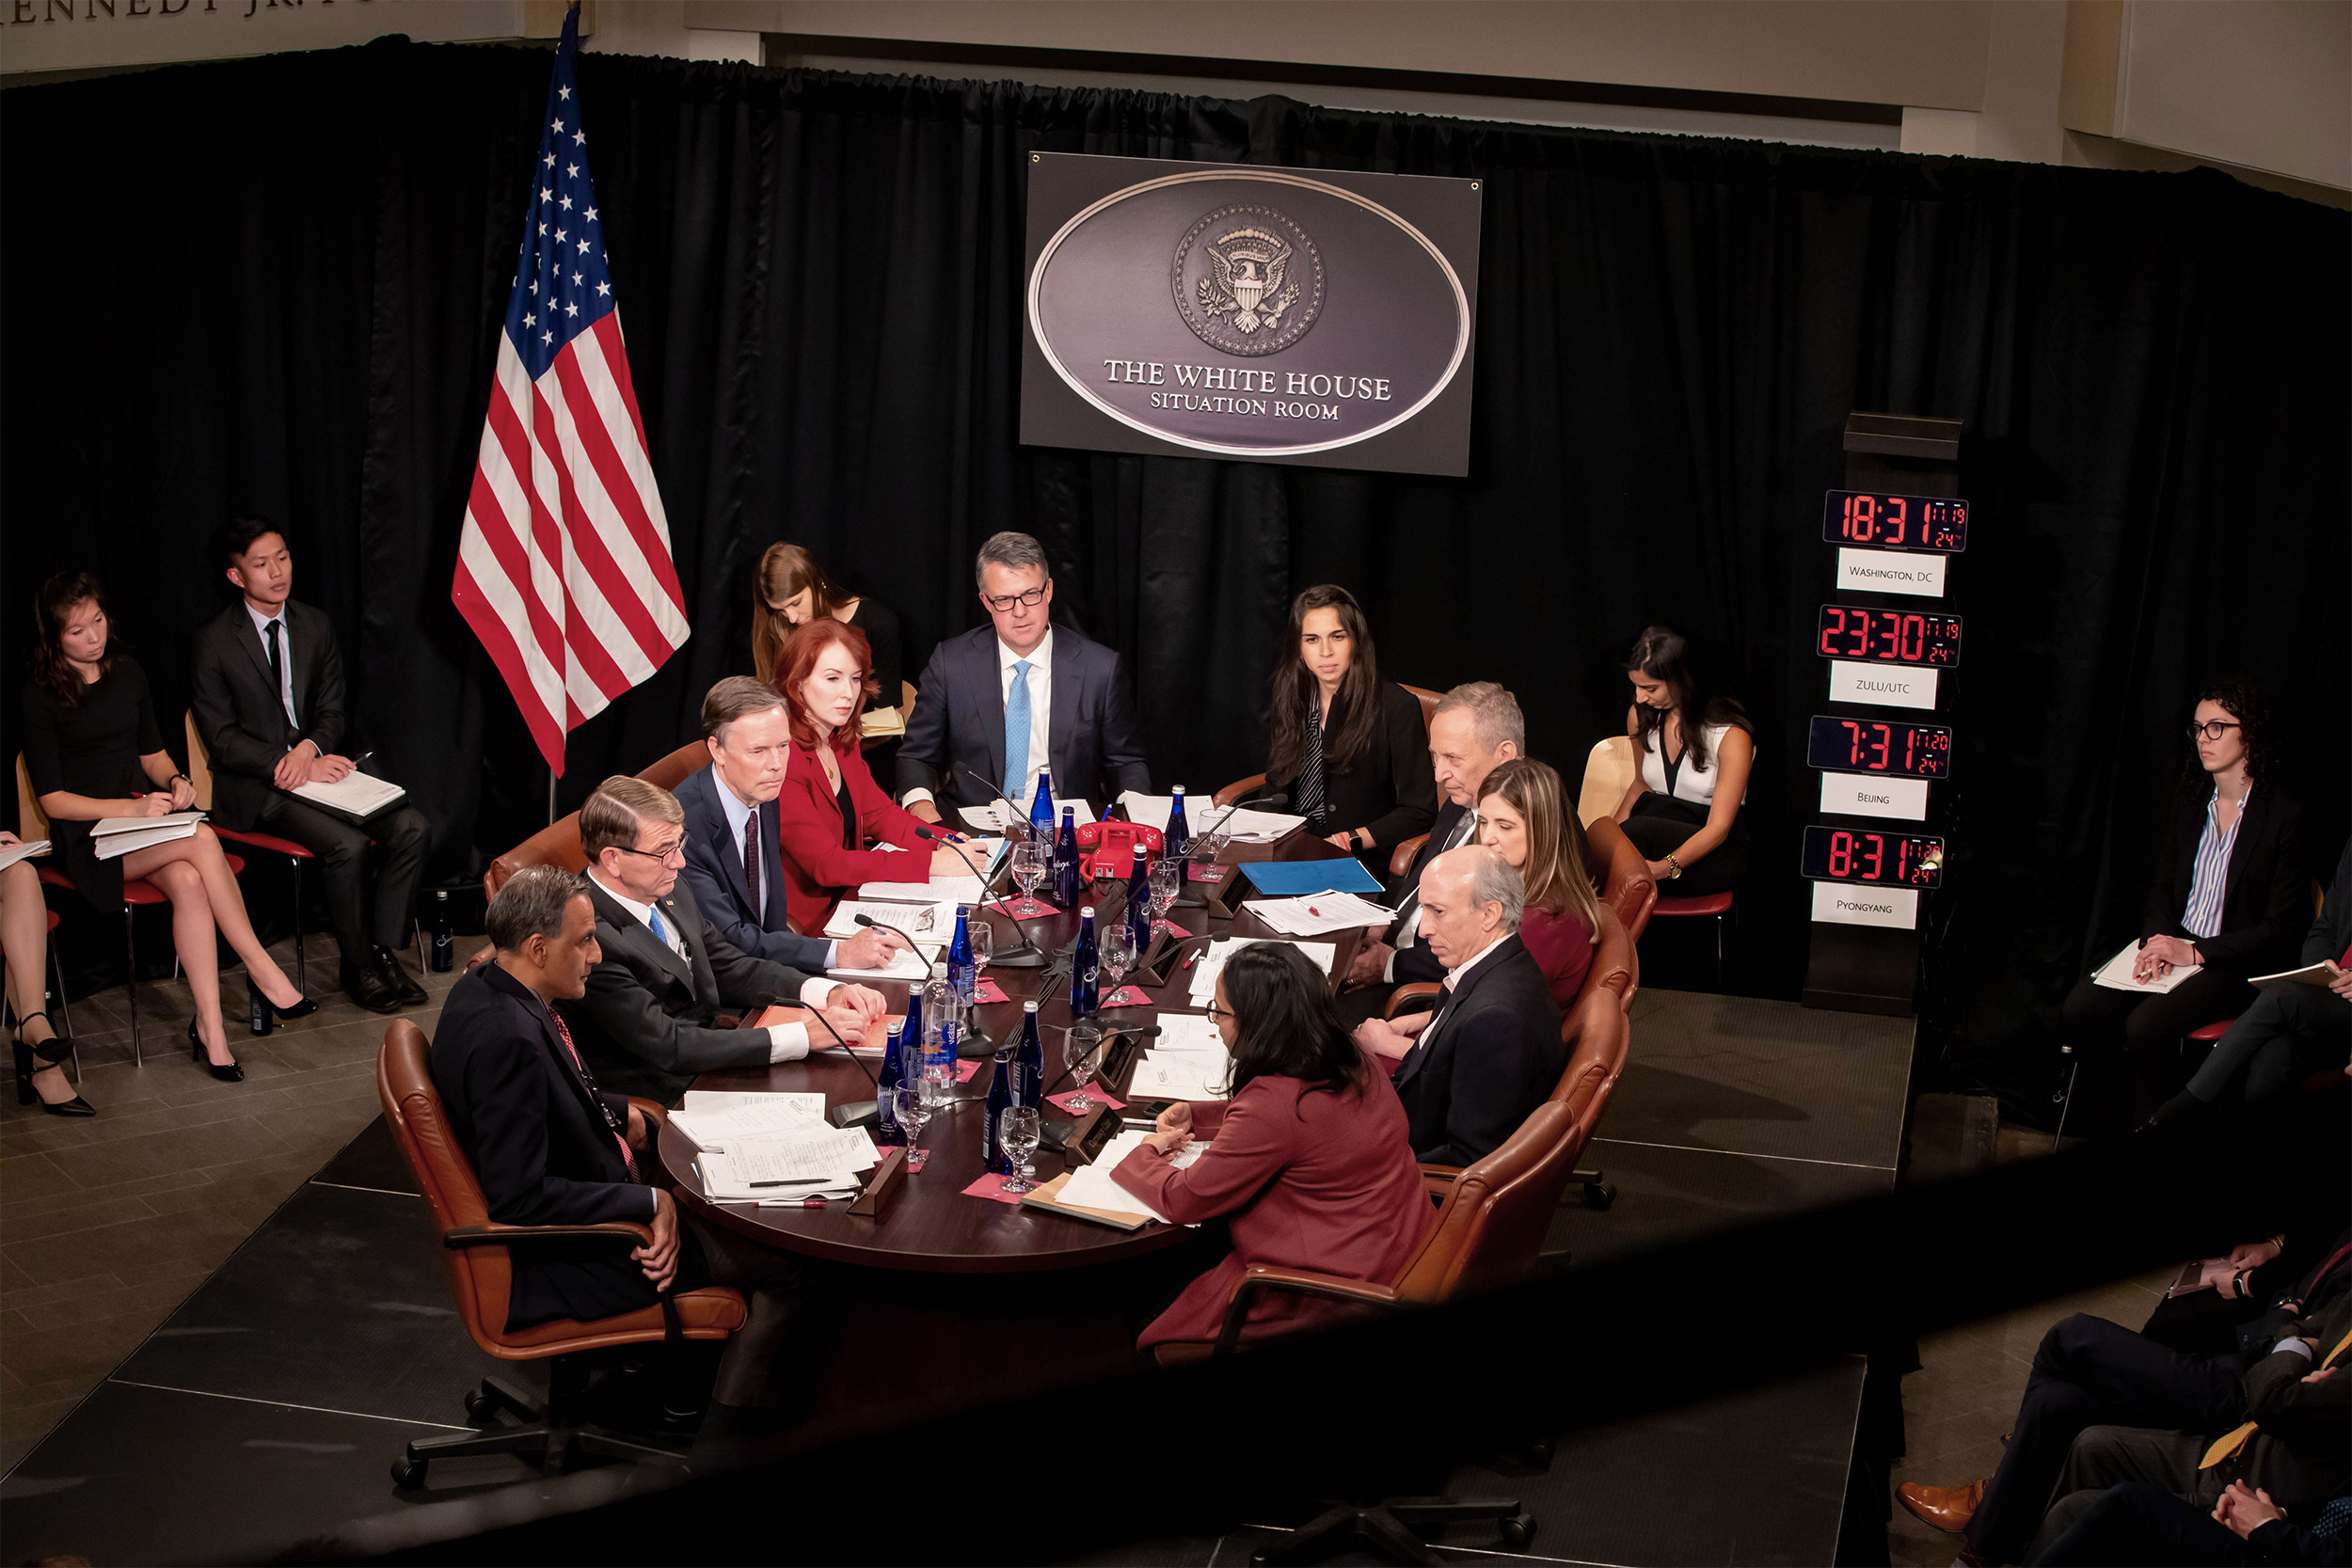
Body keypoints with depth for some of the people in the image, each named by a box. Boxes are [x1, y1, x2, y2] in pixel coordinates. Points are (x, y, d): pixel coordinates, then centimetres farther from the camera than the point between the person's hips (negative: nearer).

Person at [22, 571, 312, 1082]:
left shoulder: (126, 672, 12)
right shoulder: (40, 695, -4)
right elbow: (53, 800, -7)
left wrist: (174, 780, -1)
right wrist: (131, 808, -18)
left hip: (144, 808, 5)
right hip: (87, 835, -5)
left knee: (188, 882, -31)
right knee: (201, 840, -32)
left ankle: (210, 1027, -36)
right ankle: (263, 973, -25)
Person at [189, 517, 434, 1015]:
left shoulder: (314, 626, 10)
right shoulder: (213, 643, -6)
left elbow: (331, 710, 10)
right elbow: (222, 739, -8)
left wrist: (309, 748, -13)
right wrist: (289, 767, -21)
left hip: (318, 763, 5)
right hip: (255, 787, -5)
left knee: (412, 828, -17)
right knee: (348, 845, -29)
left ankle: (384, 949, -8)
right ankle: (358, 966, -11)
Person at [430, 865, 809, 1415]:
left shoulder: (486, 988, 0)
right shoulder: (507, 1038, -32)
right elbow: (519, 1196, -33)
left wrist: (620, 1113, 6)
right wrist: (648, 1202, -25)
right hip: (568, 1257, -11)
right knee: (793, 1257, -5)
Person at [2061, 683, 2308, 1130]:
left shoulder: (2284, 816, -8)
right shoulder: (2189, 804, 11)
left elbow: (2280, 928, -9)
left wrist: (2194, 952, -17)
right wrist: (2156, 940, -7)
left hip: (2238, 964, -6)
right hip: (2169, 944, 6)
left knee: (2145, 1025, -31)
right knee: (2079, 1010, -19)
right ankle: (2108, 1128, -2)